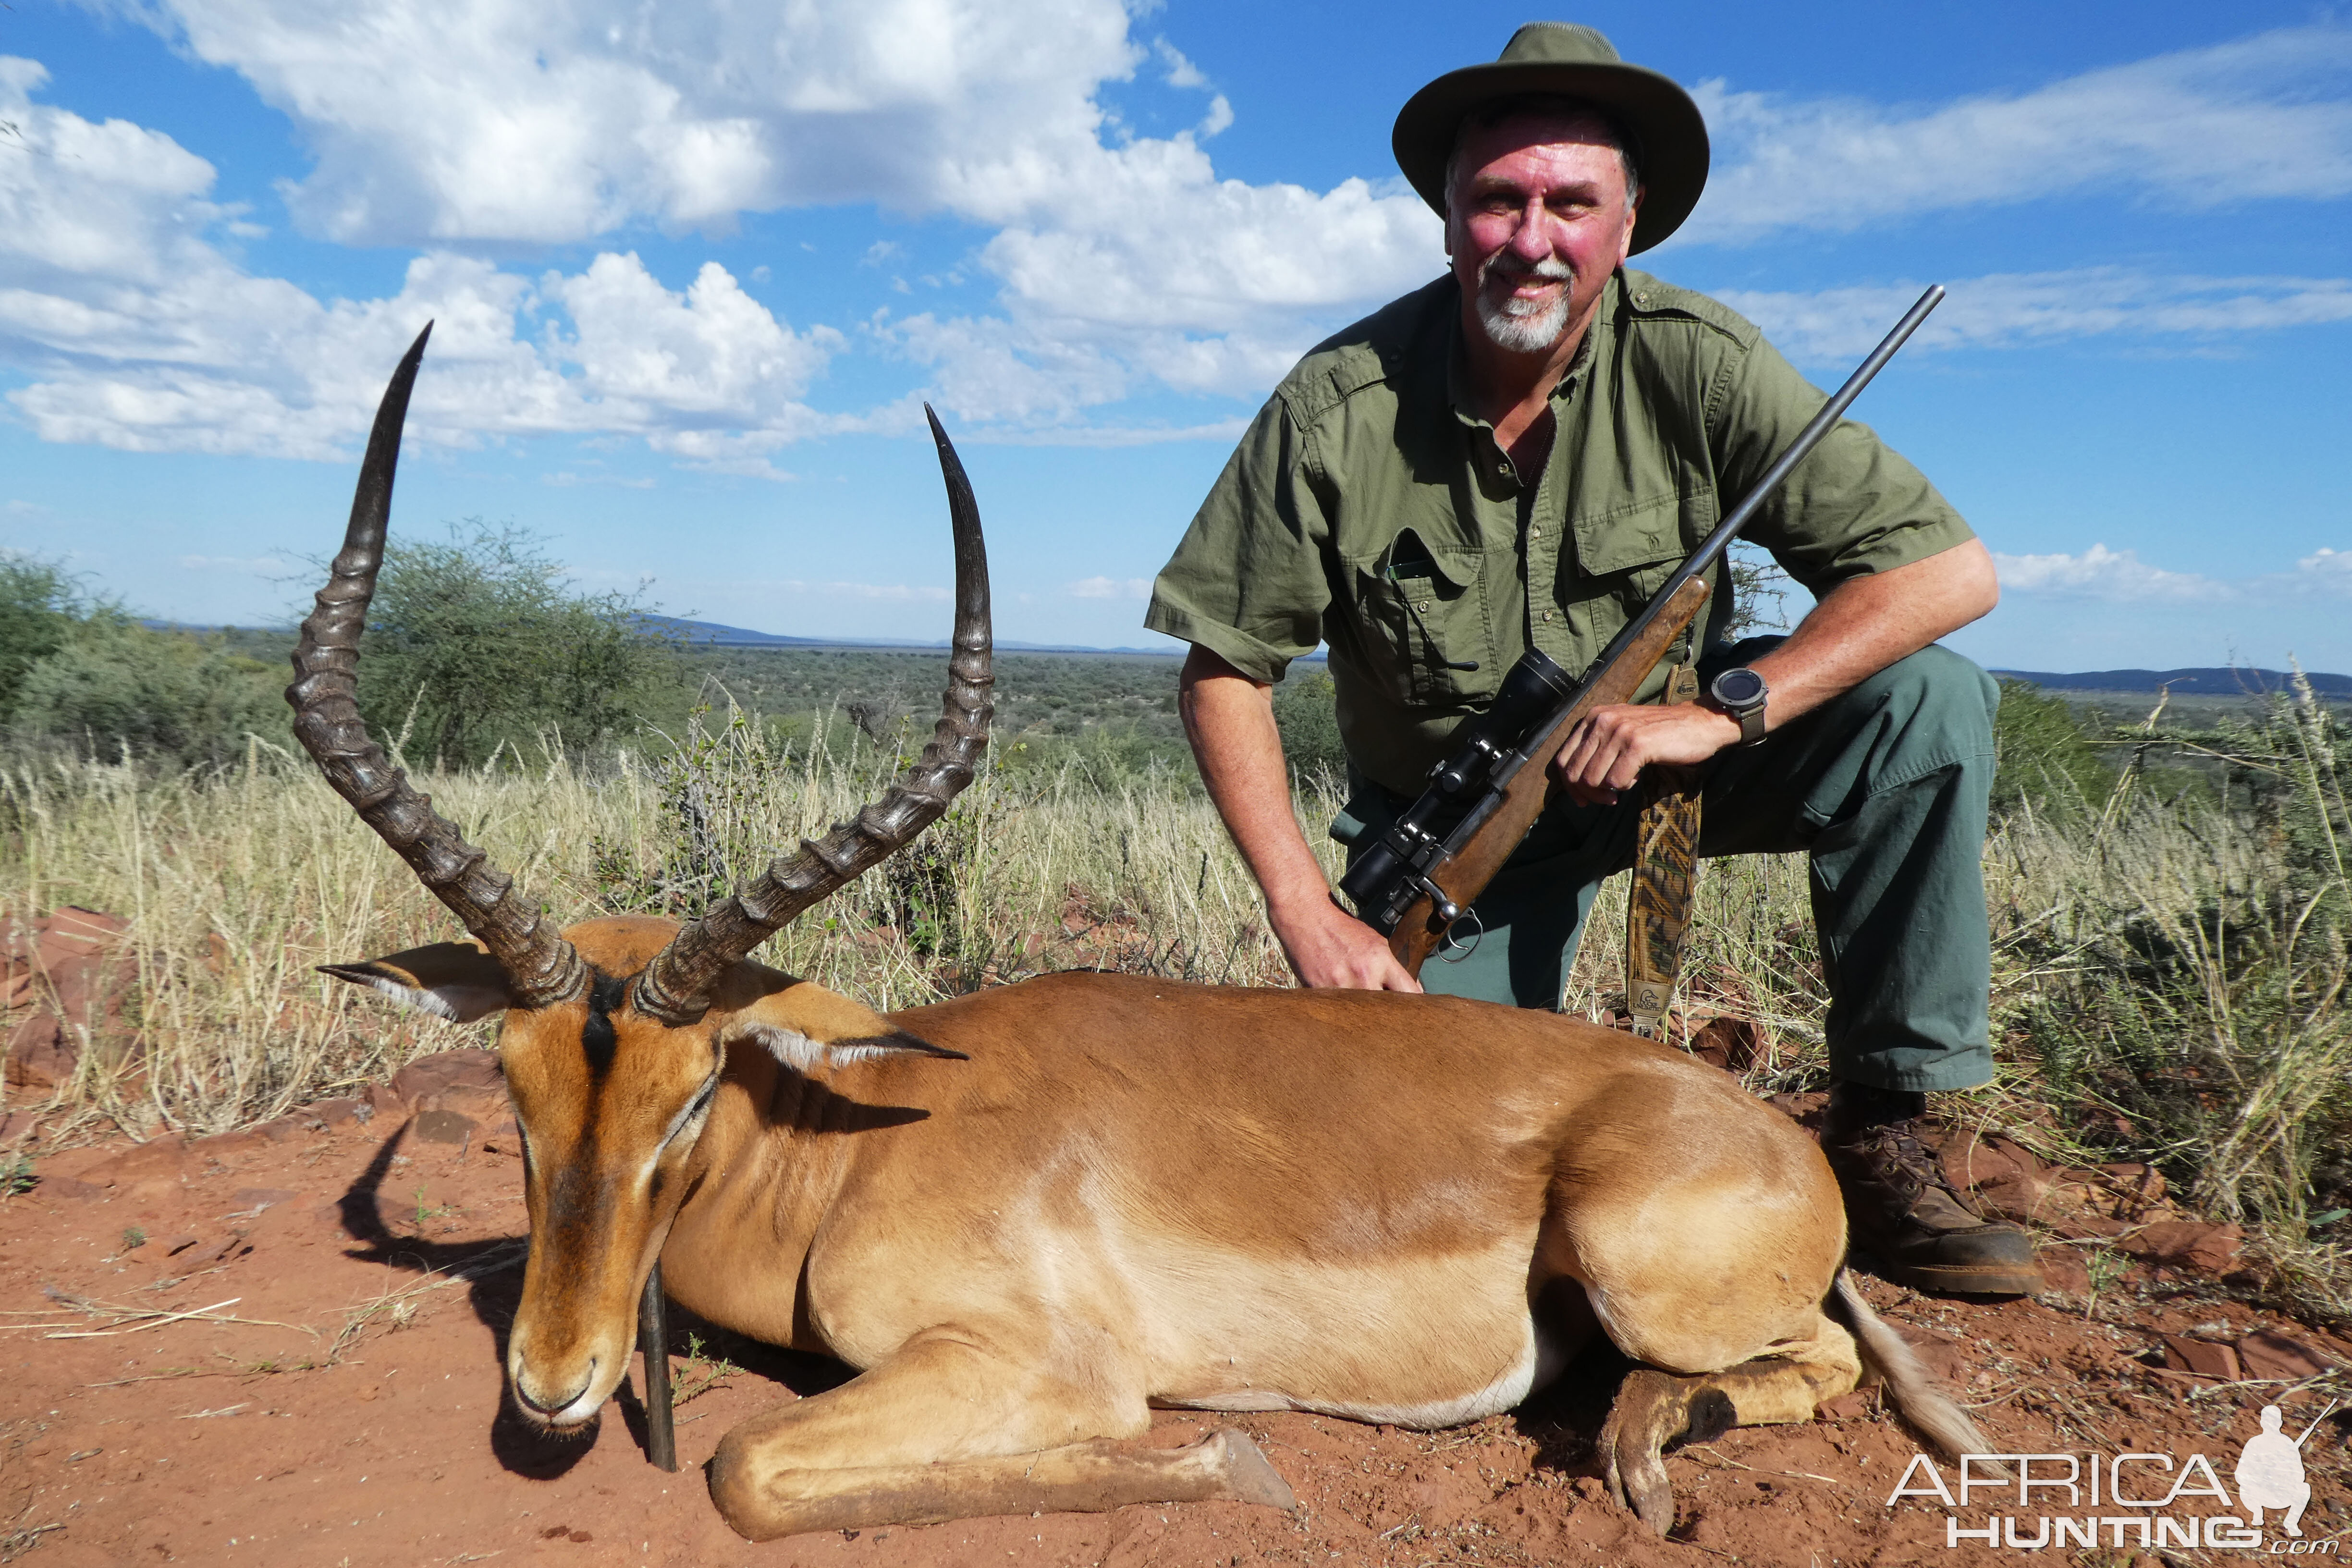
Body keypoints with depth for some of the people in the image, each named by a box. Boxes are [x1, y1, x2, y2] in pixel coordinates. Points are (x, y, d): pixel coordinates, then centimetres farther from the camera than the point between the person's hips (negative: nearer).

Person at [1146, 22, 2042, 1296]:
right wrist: (1307, 916, -21)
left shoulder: (1694, 364, -18)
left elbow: (1952, 571, -18)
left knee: (1924, 699, -23)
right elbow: (1224, 668, -14)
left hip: (1662, 752, 1)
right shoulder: (1339, 407, -19)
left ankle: (1878, 1135, -12)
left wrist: (1728, 708, -31)